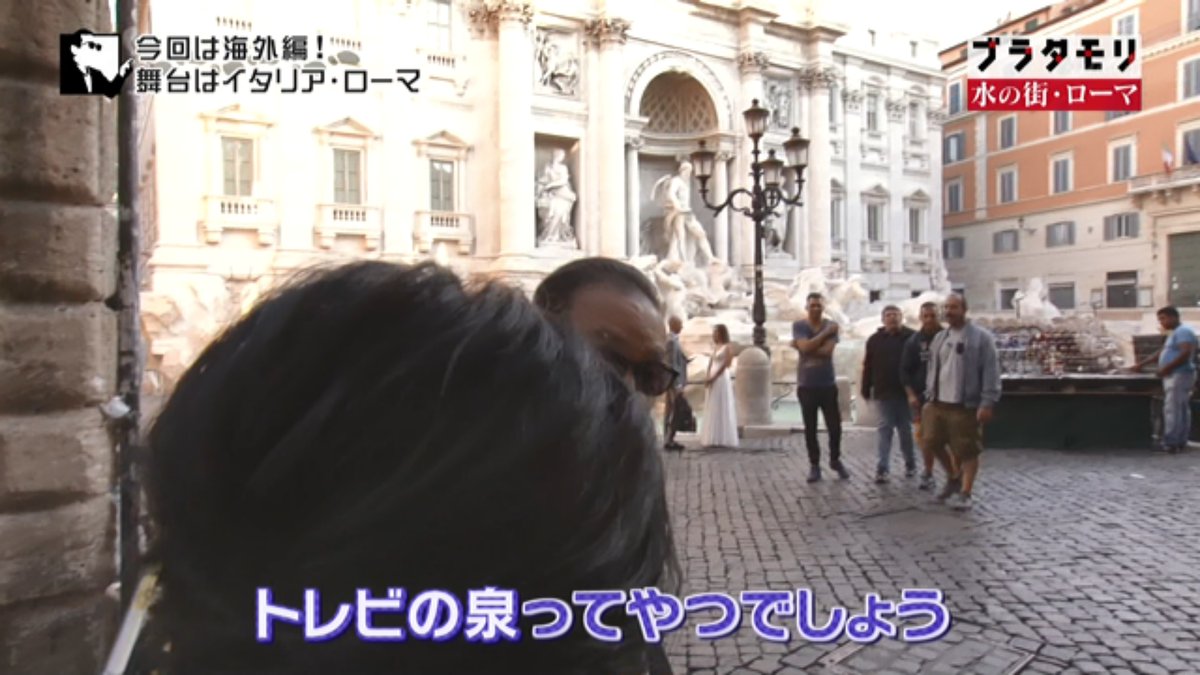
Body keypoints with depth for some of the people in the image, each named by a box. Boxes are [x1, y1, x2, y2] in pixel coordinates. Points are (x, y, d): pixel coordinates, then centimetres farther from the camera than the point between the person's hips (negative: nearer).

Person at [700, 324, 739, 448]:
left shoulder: (727, 347, -6)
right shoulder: (716, 347, 16)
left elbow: (725, 364, -14)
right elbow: (711, 363, 12)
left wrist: (713, 378, -16)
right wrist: (707, 377, -3)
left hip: (721, 379, -8)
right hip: (712, 380, 8)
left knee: (721, 408, -5)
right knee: (713, 409, 8)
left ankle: (722, 439, -1)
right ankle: (714, 439, 13)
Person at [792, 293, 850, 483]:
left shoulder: (831, 326, -1)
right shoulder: (799, 326, -2)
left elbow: (827, 351, -16)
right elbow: (806, 347, -19)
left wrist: (800, 346, -15)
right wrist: (825, 332, -15)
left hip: (828, 384, 1)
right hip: (806, 385, -1)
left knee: (835, 425, 4)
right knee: (810, 428, 5)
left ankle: (835, 460, 26)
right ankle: (814, 465, 16)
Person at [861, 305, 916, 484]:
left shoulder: (911, 337, -2)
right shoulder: (874, 340, 5)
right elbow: (868, 367, 6)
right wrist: (866, 390, 4)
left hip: (905, 392, -1)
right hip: (883, 393, 1)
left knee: (906, 430, 11)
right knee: (885, 430, 0)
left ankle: (910, 464, 27)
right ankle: (882, 468, -2)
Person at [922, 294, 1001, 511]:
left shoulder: (981, 337, -7)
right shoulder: (940, 338, 13)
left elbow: (991, 372, -11)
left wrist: (987, 403, -16)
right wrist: (929, 396, 14)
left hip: (966, 405, -6)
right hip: (939, 403, 6)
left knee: (968, 451, 2)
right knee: (933, 443, 11)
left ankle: (965, 494, 13)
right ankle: (954, 476, 34)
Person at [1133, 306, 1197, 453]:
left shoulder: (1183, 332, -12)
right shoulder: (1174, 333, 21)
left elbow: (1186, 354, -23)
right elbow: (1161, 353, 26)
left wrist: (1166, 368, -22)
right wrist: (1141, 364, 22)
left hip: (1180, 375, -10)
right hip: (1174, 376, 10)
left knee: (1172, 409, -11)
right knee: (1182, 409, 11)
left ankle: (1170, 443, -10)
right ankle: (1181, 442, 14)